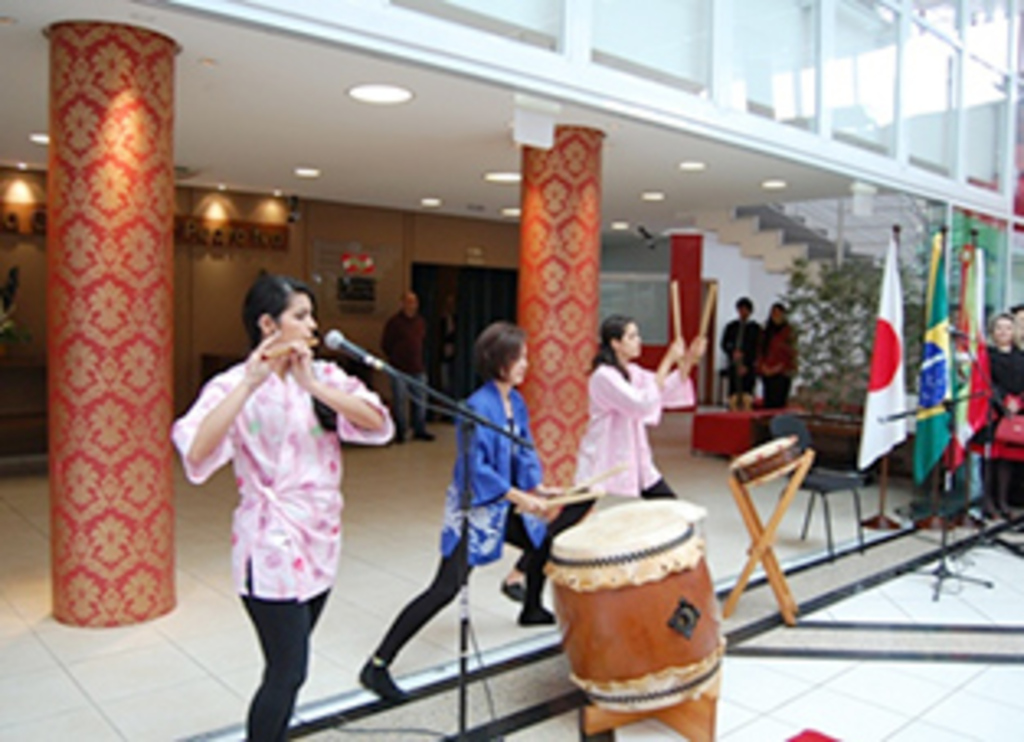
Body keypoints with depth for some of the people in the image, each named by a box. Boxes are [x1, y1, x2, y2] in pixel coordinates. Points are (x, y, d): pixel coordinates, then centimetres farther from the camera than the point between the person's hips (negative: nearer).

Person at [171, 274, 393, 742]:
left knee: (288, 668, 16)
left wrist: (315, 386, -21)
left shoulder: (324, 375, 4)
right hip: (272, 549, -5)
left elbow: (378, 424, -11)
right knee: (288, 673, 0)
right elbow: (196, 453, -27)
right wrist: (250, 382, -30)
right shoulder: (234, 385, -9)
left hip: (319, 542, 5)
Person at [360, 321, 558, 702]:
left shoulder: (516, 401, 4)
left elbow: (524, 450, 13)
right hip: (474, 508, -9)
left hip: (506, 505, 9)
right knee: (446, 589, -14)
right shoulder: (478, 407, -23)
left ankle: (531, 610, 53)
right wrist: (518, 496, -24)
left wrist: (535, 486, 0)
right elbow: (474, 467, -26)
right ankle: (378, 666, -8)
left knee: (544, 544, 26)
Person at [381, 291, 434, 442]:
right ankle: (400, 432, 9)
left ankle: (420, 430, 17)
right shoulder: (395, 322, -5)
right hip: (399, 370, -5)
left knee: (420, 400, 7)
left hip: (418, 369, 5)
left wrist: (419, 359, 14)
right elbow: (385, 344, 1)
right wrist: (395, 358, 6)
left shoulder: (421, 321, 11)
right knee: (399, 401, -1)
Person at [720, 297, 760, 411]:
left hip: (748, 367, -2)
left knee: (747, 393, -10)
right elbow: (724, 344, 9)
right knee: (733, 393, -3)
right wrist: (733, 353, -10)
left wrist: (746, 365, -8)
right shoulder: (731, 327, 13)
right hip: (733, 365, 2)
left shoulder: (755, 328, 5)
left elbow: (756, 348, 0)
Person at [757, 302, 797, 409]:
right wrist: (763, 366, -4)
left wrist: (779, 367, -12)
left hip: (782, 372, -4)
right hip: (767, 372, 4)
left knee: (778, 402, -11)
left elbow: (790, 352, -3)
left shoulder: (788, 331, 1)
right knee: (768, 401, 0)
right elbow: (761, 350, 10)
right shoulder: (766, 331, 13)